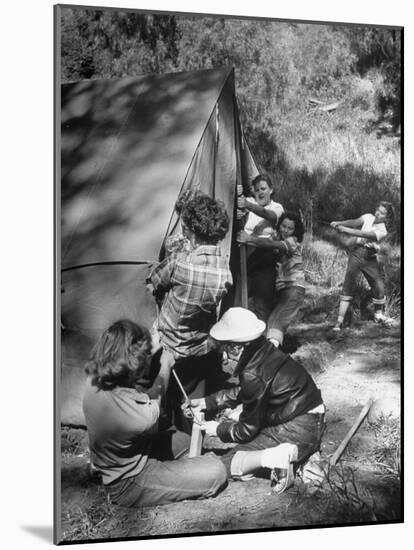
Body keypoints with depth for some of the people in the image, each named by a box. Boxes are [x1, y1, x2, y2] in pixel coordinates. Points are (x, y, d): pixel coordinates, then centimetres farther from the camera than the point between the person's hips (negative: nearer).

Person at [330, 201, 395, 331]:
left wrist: (346, 229, -31)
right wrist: (340, 223, -28)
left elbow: (364, 235, -23)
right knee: (348, 286, -9)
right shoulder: (368, 217, 4)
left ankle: (379, 314, 28)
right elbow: (355, 222, -10)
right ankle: (339, 321, -11)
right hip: (357, 253, 1)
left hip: (370, 259, 0)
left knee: (379, 287, -2)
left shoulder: (382, 231, -9)